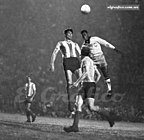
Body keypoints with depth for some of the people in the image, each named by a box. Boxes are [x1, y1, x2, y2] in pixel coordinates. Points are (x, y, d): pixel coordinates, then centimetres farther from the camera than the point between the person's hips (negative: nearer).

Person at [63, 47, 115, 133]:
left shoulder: (85, 60, -7)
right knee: (78, 104, -6)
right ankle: (75, 126, -15)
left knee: (91, 107, -18)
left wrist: (77, 82, -19)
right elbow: (98, 75, 23)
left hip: (90, 85, -9)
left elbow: (86, 72, -21)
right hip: (84, 87, 9)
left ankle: (107, 114, 4)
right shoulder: (91, 62, 21)